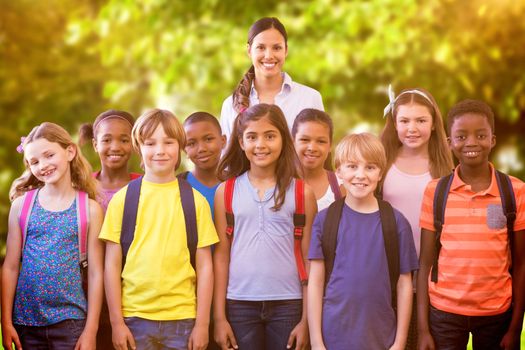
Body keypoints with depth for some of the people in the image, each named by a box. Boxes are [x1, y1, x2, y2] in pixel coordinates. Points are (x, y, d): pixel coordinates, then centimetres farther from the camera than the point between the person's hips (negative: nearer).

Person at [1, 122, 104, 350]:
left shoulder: (90, 209, -1)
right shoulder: (22, 204, 2)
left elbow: (95, 273, -2)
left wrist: (91, 330, -4)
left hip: (70, 320, -1)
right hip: (26, 320, 1)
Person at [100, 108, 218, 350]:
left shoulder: (195, 201, 3)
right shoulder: (123, 199, 2)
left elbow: (204, 266, 3)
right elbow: (112, 265, 2)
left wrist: (202, 323, -1)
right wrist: (116, 322, -2)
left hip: (182, 319, 0)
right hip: (135, 318, 0)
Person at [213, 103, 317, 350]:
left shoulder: (301, 193, 2)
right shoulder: (226, 191, 4)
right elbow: (221, 256, 4)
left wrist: (307, 319, -2)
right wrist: (219, 316, 0)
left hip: (288, 303, -1)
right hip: (239, 303, 1)